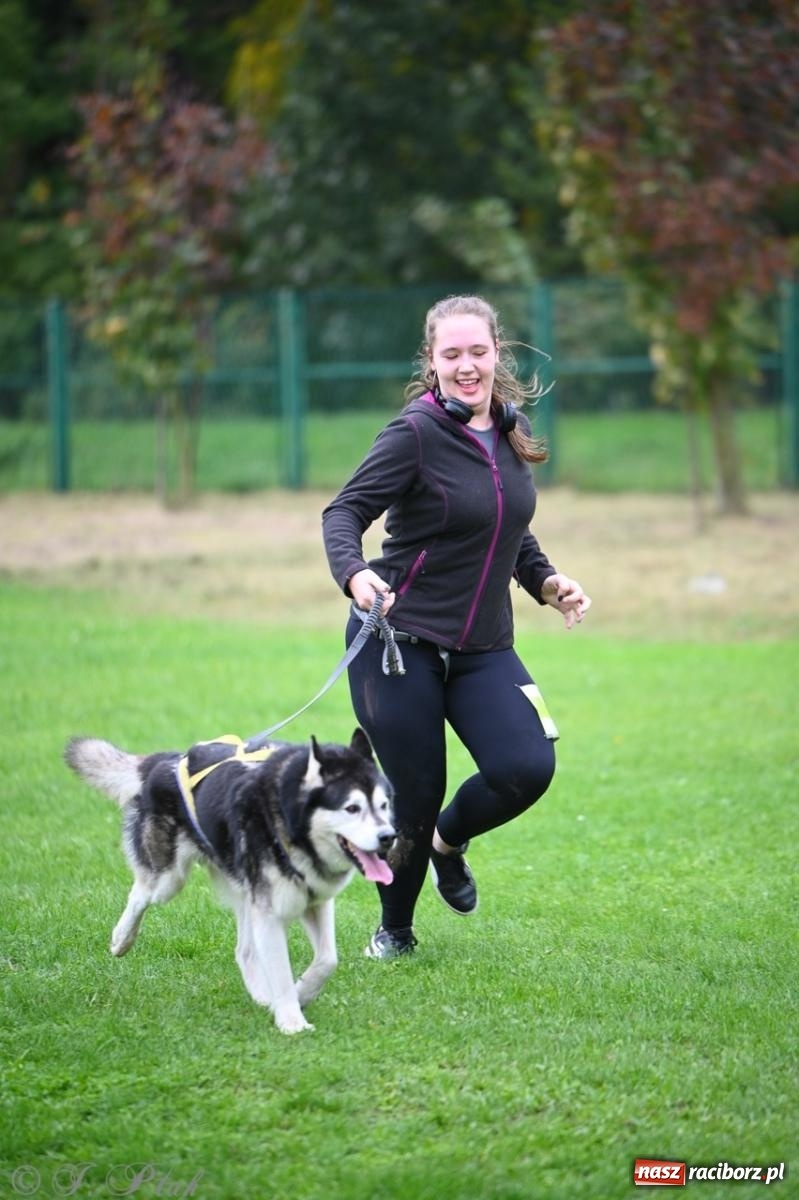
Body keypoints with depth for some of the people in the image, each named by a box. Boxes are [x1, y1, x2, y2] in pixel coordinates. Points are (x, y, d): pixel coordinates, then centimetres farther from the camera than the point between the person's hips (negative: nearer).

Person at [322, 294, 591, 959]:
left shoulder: (508, 430, 8)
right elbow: (345, 511, -17)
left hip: (483, 647, 5)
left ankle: (448, 841, 20)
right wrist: (355, 574, -35)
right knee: (415, 792, -2)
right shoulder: (416, 432, -13)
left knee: (526, 768, -14)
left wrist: (546, 581, 7)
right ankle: (394, 931, 25)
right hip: (399, 639, -5)